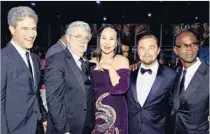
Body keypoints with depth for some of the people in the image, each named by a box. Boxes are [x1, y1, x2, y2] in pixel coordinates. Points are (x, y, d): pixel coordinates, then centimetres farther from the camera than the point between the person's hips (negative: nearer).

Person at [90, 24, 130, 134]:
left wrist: (110, 68, -17)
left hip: (115, 113, -3)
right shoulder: (92, 62, 3)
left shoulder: (122, 60, -6)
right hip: (95, 112, 3)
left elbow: (122, 88, -17)